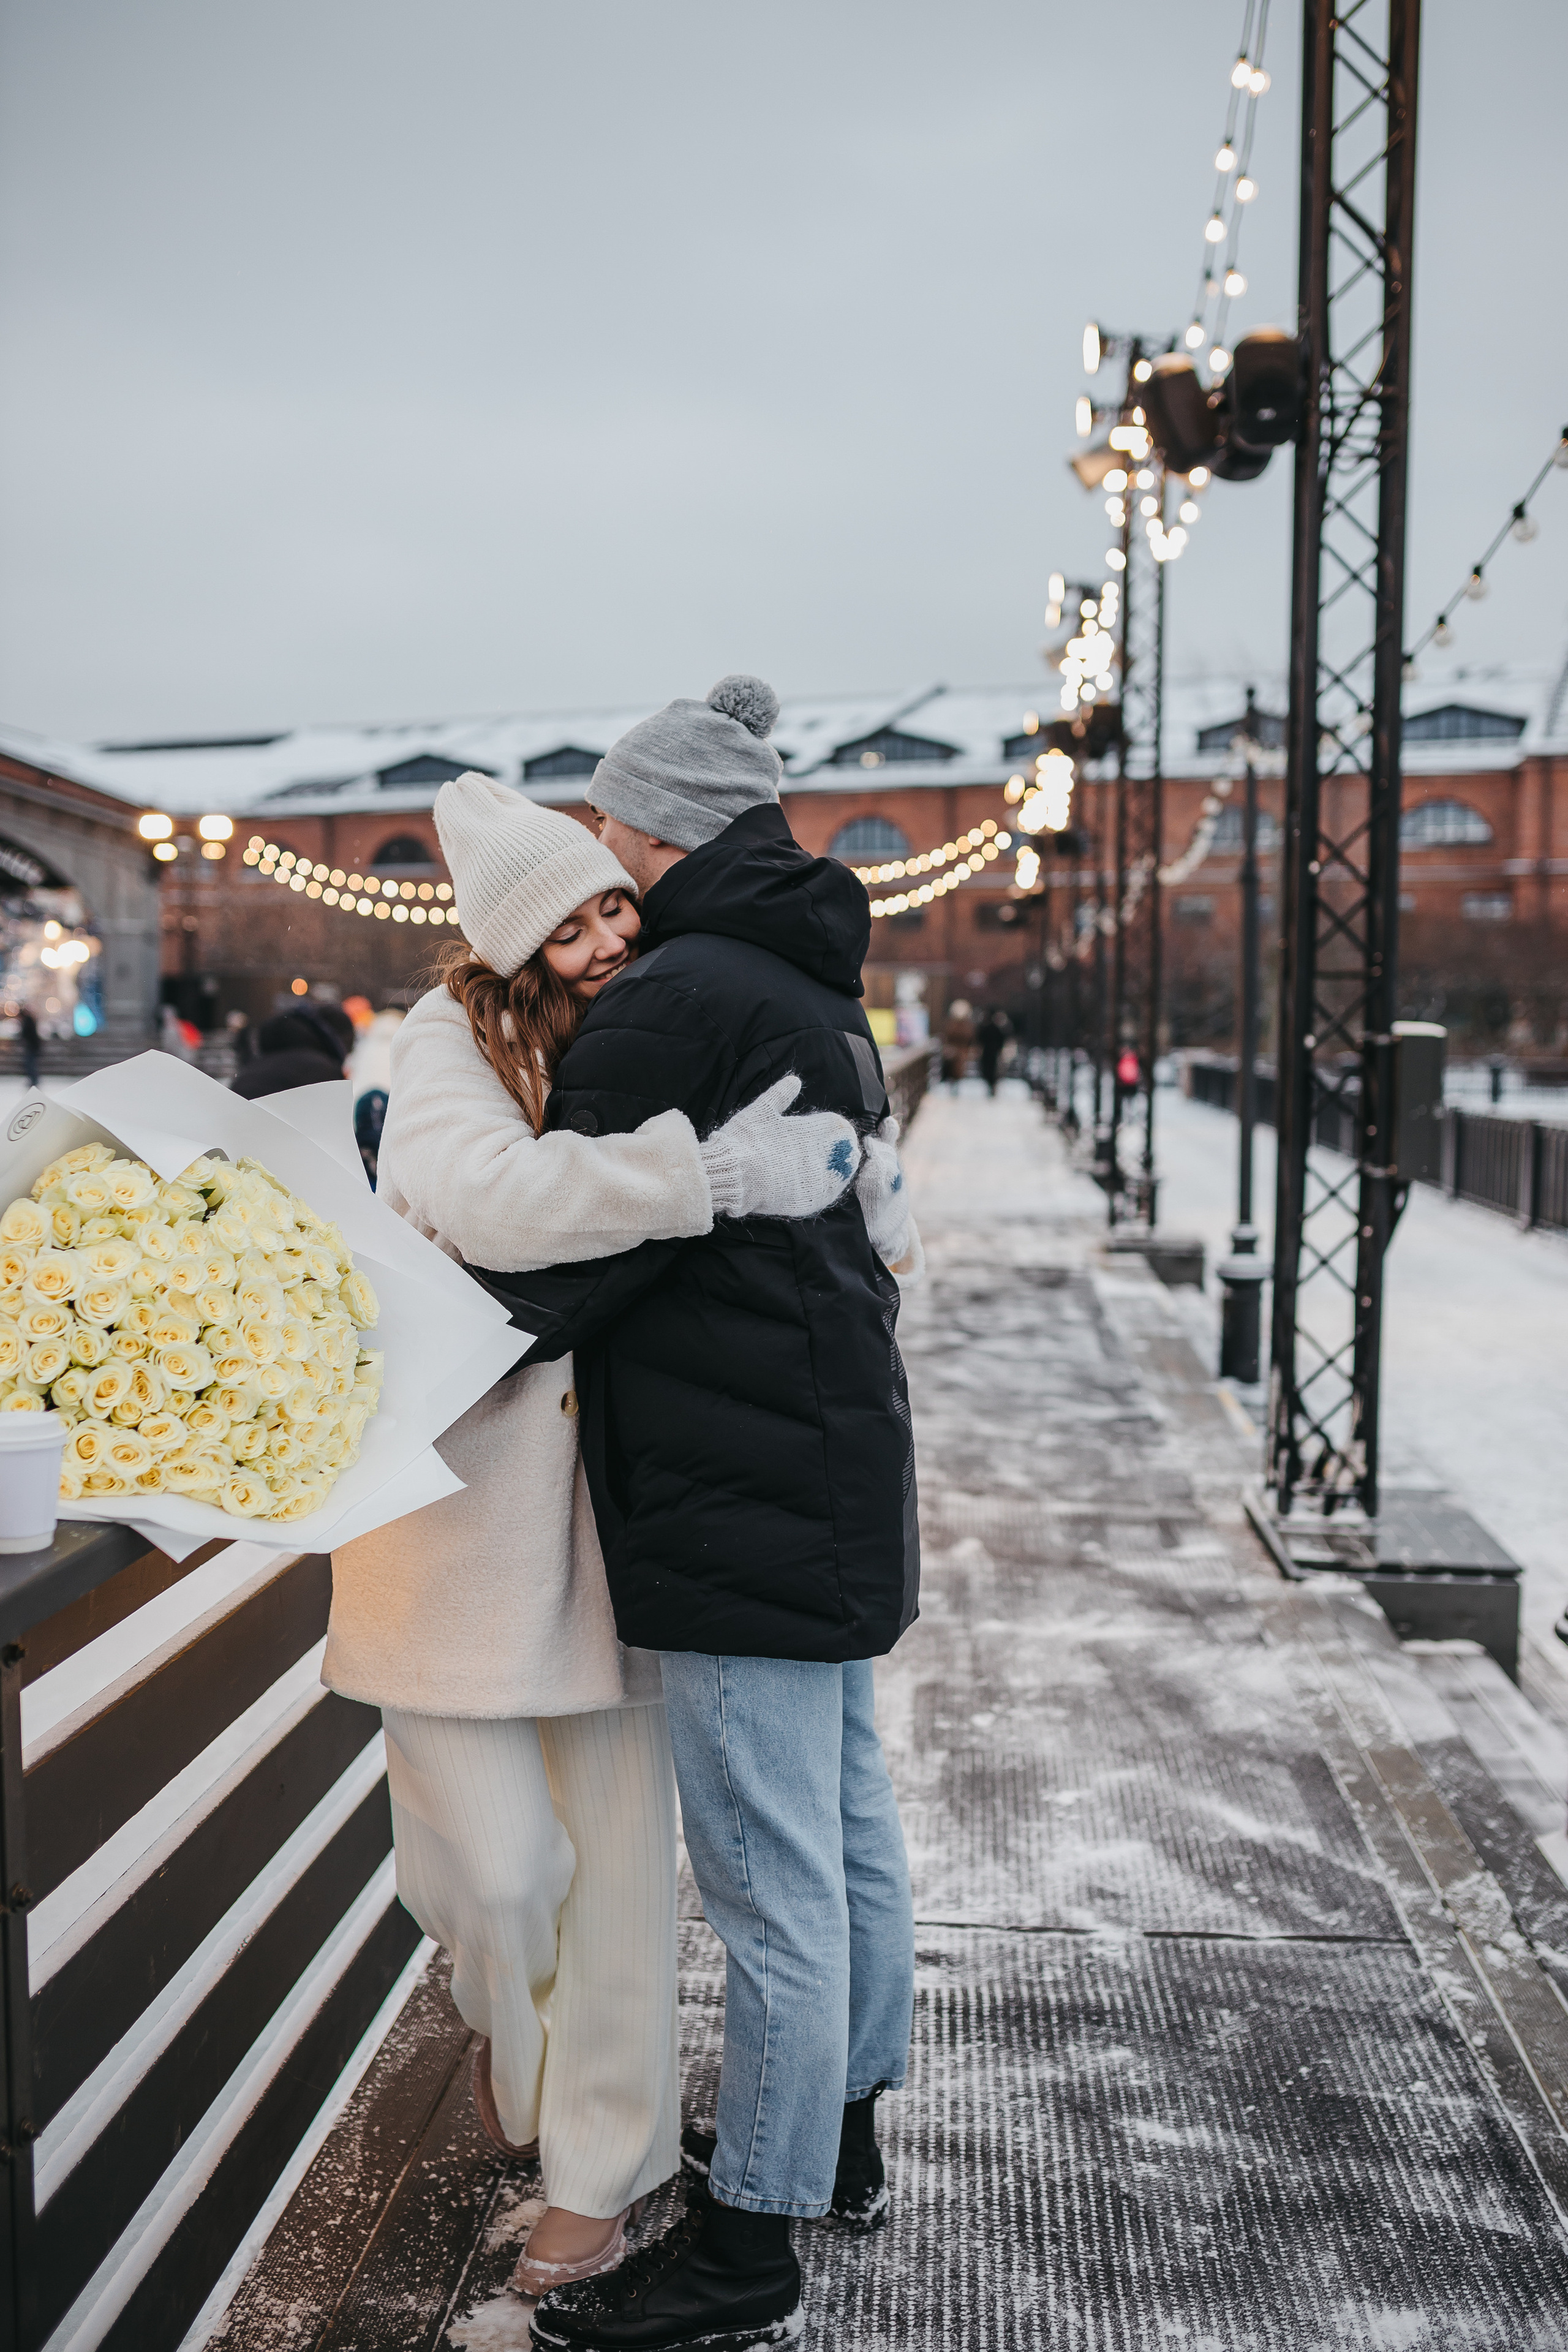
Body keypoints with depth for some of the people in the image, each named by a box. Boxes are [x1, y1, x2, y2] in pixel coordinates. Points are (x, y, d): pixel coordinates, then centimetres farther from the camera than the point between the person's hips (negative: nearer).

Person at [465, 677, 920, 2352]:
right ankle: (839, 2136, 38)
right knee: (847, 1827, 20)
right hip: (832, 1470, 11)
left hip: (745, 1497, -11)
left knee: (770, 1875, -1)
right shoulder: (814, 991, 15)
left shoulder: (682, 997, -17)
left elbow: (572, 1244, -20)